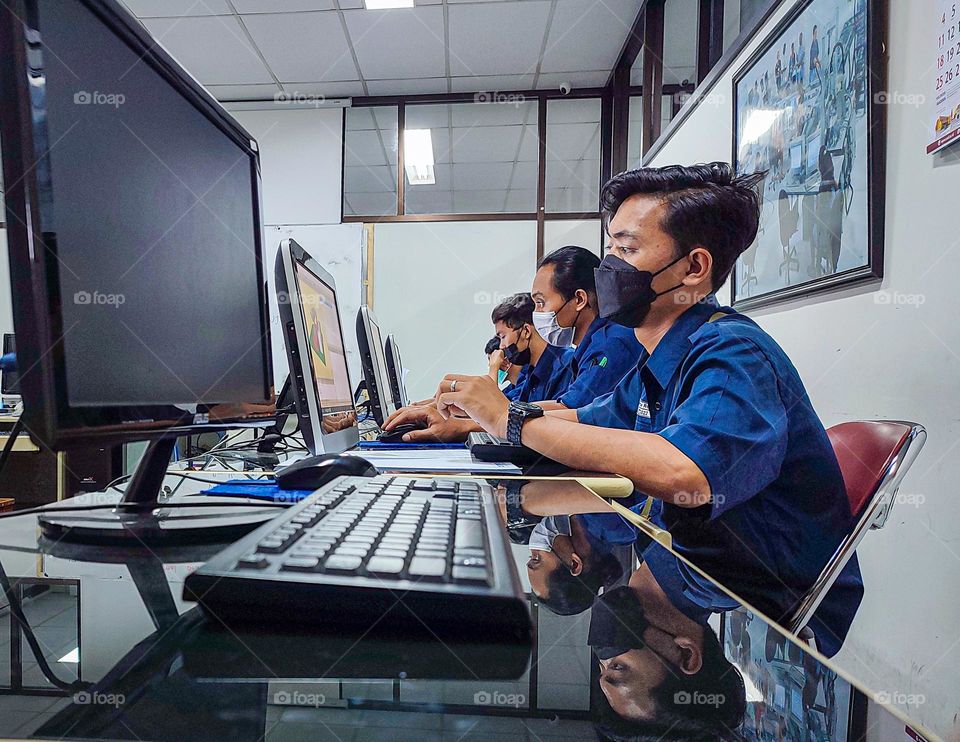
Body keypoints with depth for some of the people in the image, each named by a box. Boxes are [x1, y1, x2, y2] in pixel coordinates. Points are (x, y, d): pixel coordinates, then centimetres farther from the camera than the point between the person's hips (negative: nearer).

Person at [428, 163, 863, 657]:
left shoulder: (732, 353, -24)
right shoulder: (657, 365, 6)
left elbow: (680, 472, -42)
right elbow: (587, 422, 18)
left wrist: (513, 419, -30)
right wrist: (473, 416, 5)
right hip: (695, 583, 7)